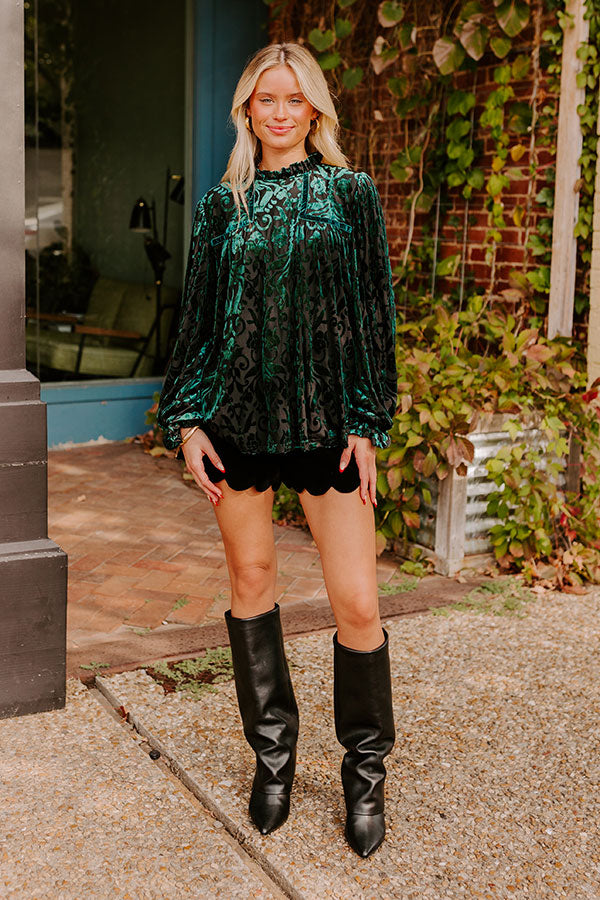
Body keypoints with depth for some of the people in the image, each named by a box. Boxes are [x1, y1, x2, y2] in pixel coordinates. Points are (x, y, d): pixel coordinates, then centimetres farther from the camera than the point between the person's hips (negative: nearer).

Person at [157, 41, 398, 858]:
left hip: (327, 418, -2)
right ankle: (273, 752, 28)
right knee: (252, 580, 9)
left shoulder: (351, 194, 4)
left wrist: (367, 423, -4)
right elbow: (198, 316, 10)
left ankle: (365, 771, 17)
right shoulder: (223, 204, 9)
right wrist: (186, 419, 1)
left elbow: (375, 313, 2)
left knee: (357, 604, -5)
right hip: (239, 415, 2)